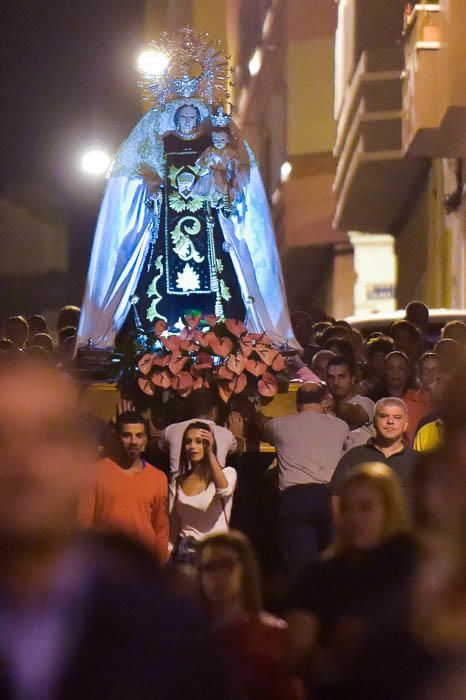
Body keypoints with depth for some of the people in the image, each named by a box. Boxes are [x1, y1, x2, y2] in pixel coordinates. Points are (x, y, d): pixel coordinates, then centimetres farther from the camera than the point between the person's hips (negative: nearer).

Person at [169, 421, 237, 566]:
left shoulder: (227, 473, -1)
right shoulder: (177, 482, 9)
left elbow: (224, 490, -25)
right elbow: (174, 523, 13)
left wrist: (210, 453, -22)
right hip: (186, 552, 3)